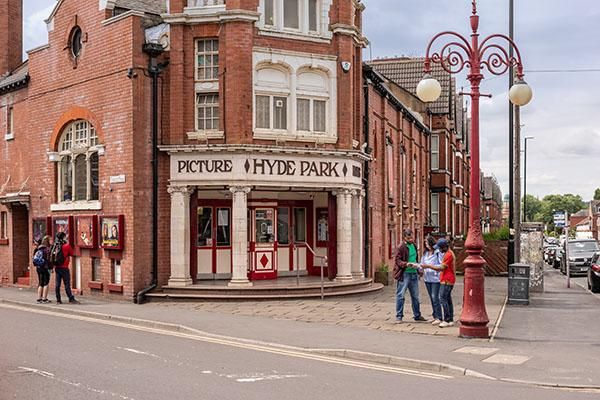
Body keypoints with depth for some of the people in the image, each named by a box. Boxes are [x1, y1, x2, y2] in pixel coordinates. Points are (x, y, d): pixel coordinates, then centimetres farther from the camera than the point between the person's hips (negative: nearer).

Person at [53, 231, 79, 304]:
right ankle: (71, 299, -4)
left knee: (57, 284, 7)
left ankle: (58, 300, 10)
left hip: (57, 267, 5)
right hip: (64, 268, -5)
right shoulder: (67, 245, -10)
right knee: (67, 284, -4)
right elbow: (72, 254, 2)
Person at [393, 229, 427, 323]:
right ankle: (399, 316, 6)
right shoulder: (401, 247, -11)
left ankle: (417, 315, 26)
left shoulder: (414, 245, 12)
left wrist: (416, 265, 12)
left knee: (415, 296, 15)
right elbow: (397, 260, -15)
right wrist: (406, 264, -29)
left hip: (414, 273, 7)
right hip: (404, 274, -7)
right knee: (400, 295, -2)